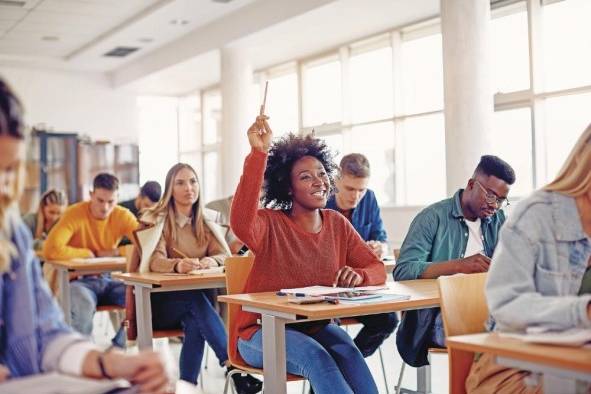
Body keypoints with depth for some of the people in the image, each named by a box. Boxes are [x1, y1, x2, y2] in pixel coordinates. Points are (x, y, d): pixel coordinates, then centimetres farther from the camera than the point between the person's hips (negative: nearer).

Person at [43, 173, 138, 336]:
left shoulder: (123, 216, -2)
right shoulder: (74, 214, -13)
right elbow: (50, 250, -26)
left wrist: (114, 252, -16)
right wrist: (90, 253, -16)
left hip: (108, 279, 4)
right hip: (78, 280, -4)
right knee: (85, 305, -38)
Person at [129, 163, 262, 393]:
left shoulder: (205, 224, 11)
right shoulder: (157, 219, -4)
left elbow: (226, 256, -4)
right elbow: (155, 260, -21)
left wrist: (211, 262, -29)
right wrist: (178, 265, -45)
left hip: (191, 302, 3)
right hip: (157, 301, -3)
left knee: (195, 324, -33)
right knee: (196, 299, -34)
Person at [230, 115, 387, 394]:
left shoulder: (337, 224, 5)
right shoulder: (271, 224, -10)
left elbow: (377, 269, 4)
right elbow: (241, 224, -35)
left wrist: (359, 276, -20)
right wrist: (258, 153, -38)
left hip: (316, 328, 4)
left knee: (348, 351, -28)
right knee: (315, 355, -32)